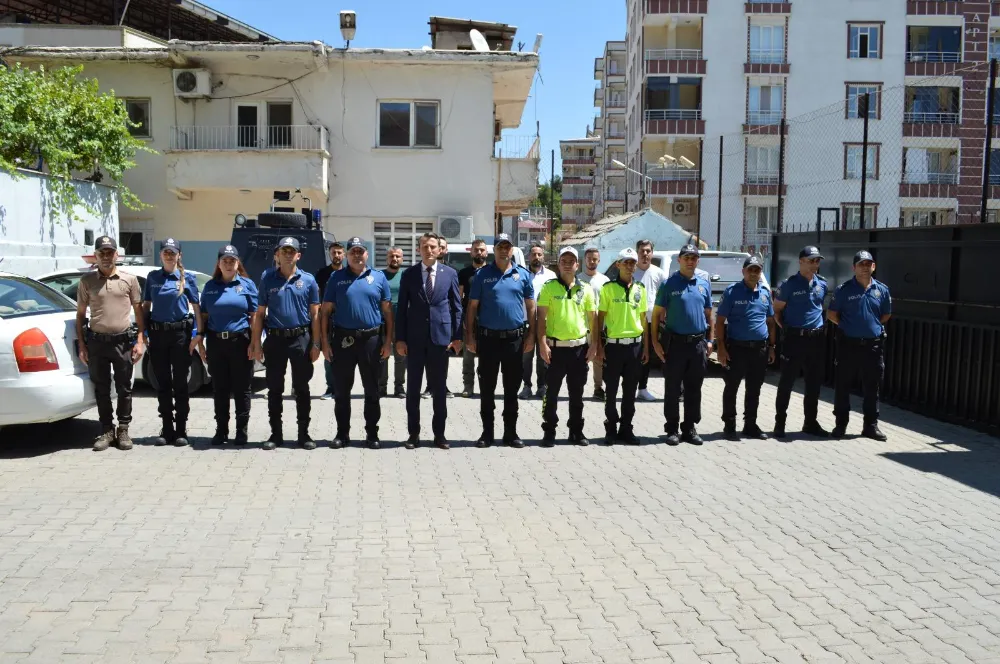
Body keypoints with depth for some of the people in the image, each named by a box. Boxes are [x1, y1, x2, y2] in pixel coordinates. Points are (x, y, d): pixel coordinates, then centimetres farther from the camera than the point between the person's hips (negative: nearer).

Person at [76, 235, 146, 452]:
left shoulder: (129, 279, 4)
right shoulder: (87, 281, 7)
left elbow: (138, 312, 6)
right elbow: (80, 314, 9)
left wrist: (140, 340, -2)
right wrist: (82, 345, 2)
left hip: (123, 342, -1)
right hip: (96, 342, 1)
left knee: (124, 388, 4)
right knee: (102, 389, 7)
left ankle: (123, 430, 14)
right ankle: (106, 431, 16)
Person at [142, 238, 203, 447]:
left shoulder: (187, 277, 2)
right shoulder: (152, 277, 9)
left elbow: (196, 306, 0)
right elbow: (146, 305, 12)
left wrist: (199, 333, -8)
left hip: (180, 333, -2)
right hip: (157, 334, 3)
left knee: (180, 383, 2)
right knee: (162, 384, 7)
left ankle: (181, 431, 8)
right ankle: (167, 430, 15)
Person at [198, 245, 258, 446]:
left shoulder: (247, 284, 2)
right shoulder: (210, 286, 10)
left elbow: (254, 316, 0)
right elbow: (204, 316, 12)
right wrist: (200, 341, 5)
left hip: (240, 342, -3)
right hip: (216, 342, 3)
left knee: (241, 388, 3)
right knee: (219, 389, 8)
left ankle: (242, 431, 11)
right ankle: (221, 430, 18)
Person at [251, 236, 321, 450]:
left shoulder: (308, 280, 3)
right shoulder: (267, 280, 5)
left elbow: (315, 314, 3)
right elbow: (260, 314, 6)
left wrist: (315, 344, -3)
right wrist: (257, 344, 0)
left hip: (301, 339, -1)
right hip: (275, 339, 1)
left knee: (302, 389, 5)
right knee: (274, 389, 6)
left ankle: (304, 433, 14)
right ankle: (276, 434, 16)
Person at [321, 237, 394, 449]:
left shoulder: (379, 277, 5)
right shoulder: (336, 278, 5)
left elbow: (387, 311, 4)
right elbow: (326, 311, 4)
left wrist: (388, 341, -2)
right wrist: (325, 341, -2)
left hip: (371, 339, 0)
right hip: (343, 339, 0)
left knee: (372, 390, 7)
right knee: (342, 390, 6)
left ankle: (372, 433, 16)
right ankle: (342, 433, 17)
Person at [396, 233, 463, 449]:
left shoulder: (450, 273, 4)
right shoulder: (409, 274, 3)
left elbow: (457, 306, 5)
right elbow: (402, 308, 3)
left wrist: (457, 336, -2)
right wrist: (400, 338, -2)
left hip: (440, 336, 0)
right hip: (415, 338, 0)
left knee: (439, 387, 6)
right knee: (413, 387, 6)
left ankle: (439, 433, 16)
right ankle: (413, 433, 15)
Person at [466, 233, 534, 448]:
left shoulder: (523, 275, 6)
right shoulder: (482, 274, 2)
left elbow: (530, 307, 8)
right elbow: (472, 306, 2)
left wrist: (531, 335, 2)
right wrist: (469, 335, -3)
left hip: (515, 338, 1)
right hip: (488, 337, -1)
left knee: (512, 387, 8)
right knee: (487, 387, 5)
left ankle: (511, 432, 17)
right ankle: (487, 432, 14)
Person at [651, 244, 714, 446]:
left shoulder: (704, 284, 10)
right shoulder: (668, 284, -3)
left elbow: (708, 314, 15)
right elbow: (657, 314, -3)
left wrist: (709, 340, 8)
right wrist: (655, 341, -9)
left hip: (698, 343, 4)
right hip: (675, 342, -4)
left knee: (694, 389, 9)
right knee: (672, 389, 2)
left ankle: (690, 428, 18)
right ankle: (672, 428, 10)